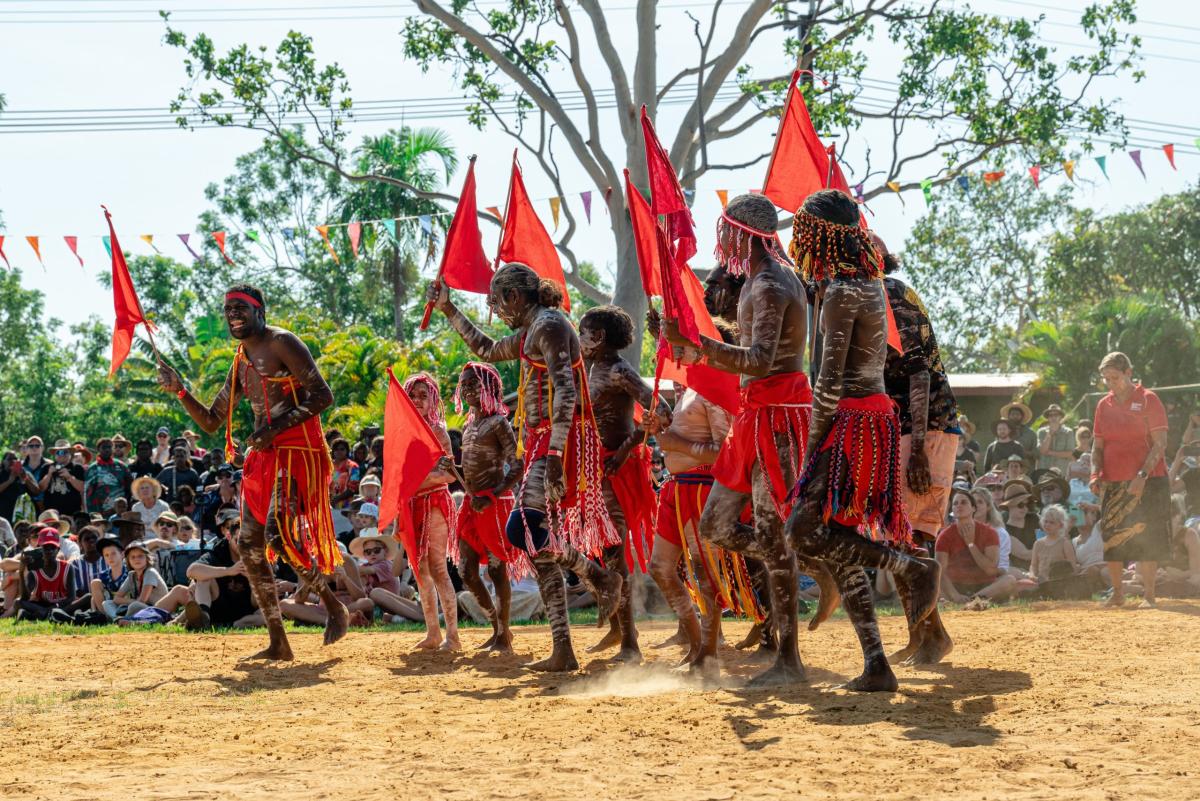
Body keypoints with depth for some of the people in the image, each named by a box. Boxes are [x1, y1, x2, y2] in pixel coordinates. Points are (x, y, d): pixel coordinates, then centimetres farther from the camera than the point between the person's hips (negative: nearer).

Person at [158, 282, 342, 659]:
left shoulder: (283, 344, -7)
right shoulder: (240, 364, 18)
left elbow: (323, 396, -15)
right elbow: (210, 421, 21)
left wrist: (277, 427, -21)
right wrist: (180, 391, 6)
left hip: (297, 451, -9)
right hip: (262, 458, 9)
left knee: (279, 534, -24)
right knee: (249, 546, 2)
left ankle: (335, 606, -3)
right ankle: (277, 642, 8)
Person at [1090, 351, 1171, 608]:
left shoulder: (1148, 400, -4)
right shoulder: (1104, 405, 11)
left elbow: (1160, 443, -9)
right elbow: (1097, 446, 14)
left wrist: (1142, 475, -19)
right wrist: (1095, 475, -2)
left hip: (1148, 481, -5)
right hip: (1113, 483, 5)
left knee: (1146, 537, -7)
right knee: (1111, 539, 2)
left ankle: (1148, 595, -1)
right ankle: (1117, 594, 13)